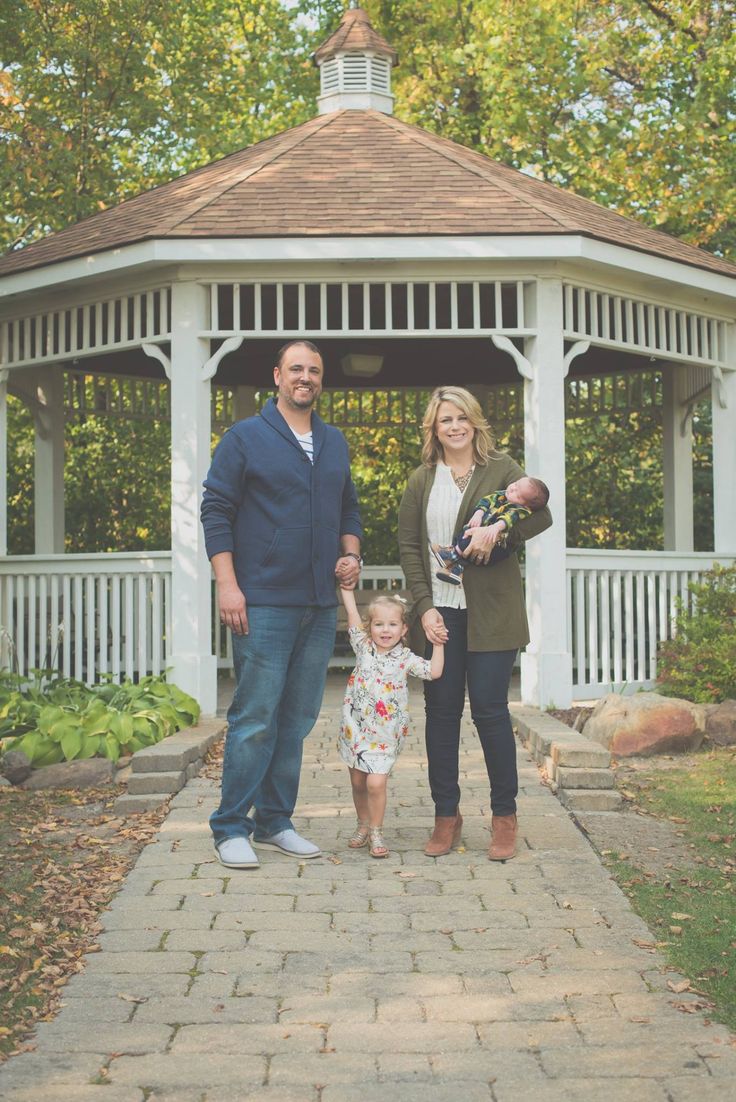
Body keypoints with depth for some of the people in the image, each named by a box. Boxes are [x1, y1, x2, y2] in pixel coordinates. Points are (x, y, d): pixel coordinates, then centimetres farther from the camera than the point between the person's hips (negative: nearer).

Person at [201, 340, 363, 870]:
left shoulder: (334, 443, 16)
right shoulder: (245, 437, 0)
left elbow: (349, 509, 25)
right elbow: (216, 510, -4)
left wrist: (351, 553, 5)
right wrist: (227, 585, -12)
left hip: (320, 606, 6)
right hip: (263, 604, -6)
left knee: (297, 720, 9)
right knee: (254, 719, -6)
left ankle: (275, 822, 19)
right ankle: (231, 828, 4)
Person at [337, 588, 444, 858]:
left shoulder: (405, 659, -1)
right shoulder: (364, 647, 4)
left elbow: (434, 671, -8)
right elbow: (352, 613, 1)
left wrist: (438, 643, -13)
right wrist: (346, 586, -1)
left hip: (384, 734, -3)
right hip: (356, 727, 3)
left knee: (376, 782, -13)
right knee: (357, 782, 11)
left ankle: (376, 832, 3)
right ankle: (363, 825, 30)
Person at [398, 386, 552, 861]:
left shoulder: (501, 469, 5)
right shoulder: (421, 482, 11)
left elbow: (541, 514, -4)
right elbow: (409, 547, 7)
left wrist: (498, 529, -21)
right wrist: (425, 607, -3)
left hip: (490, 612, -3)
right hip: (439, 612, 3)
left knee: (490, 707, -4)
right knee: (441, 710, 4)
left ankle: (505, 816, 9)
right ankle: (447, 814, 14)